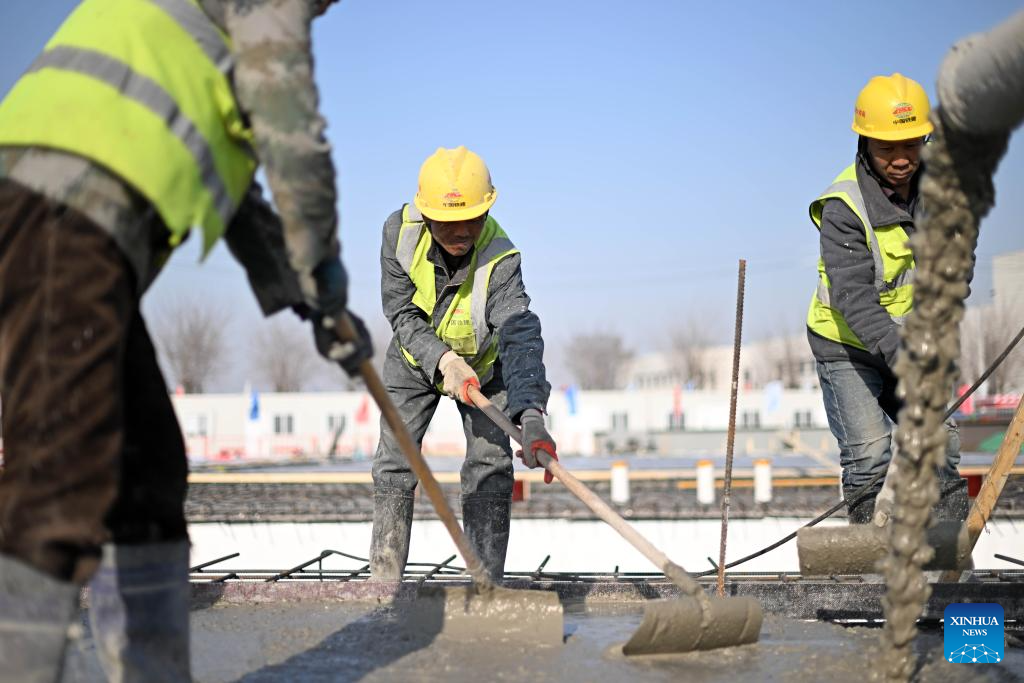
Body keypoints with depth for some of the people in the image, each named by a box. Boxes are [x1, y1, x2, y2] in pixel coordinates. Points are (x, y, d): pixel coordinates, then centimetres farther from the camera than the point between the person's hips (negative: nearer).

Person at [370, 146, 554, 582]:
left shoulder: (500, 262, -38)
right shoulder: (400, 229, -29)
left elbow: (521, 337, -52)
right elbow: (401, 312, -24)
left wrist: (531, 416, -67)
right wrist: (443, 361, -41)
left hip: (482, 362, -2)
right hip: (415, 358, 2)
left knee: (490, 467, -9)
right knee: (394, 464, 1)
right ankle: (383, 579, 10)